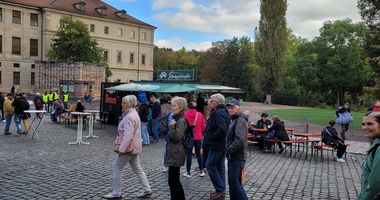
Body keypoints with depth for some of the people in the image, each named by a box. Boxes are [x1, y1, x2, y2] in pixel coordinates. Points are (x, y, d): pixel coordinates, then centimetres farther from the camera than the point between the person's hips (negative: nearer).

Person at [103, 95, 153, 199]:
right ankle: (147, 190, 19)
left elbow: (128, 136, -26)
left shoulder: (129, 117, -20)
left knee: (116, 168, 2)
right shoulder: (134, 114, 13)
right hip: (135, 147, 10)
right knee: (137, 168, 15)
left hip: (128, 147, -10)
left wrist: (122, 149, -26)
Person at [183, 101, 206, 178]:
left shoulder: (186, 114, -11)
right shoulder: (200, 114, -2)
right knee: (198, 153, 15)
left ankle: (188, 172, 10)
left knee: (189, 154, 5)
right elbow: (203, 126, 3)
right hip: (198, 137, 3)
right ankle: (201, 171, 20)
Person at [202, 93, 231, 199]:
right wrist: (209, 135, 11)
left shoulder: (218, 113, -19)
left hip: (216, 145, -10)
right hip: (222, 145, 10)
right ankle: (221, 190, 22)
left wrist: (210, 138, -17)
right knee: (220, 166, 14)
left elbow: (222, 130, -28)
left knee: (210, 165, -3)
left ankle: (220, 189, 2)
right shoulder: (224, 111, 13)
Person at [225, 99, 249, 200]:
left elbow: (239, 141, -25)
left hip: (237, 158, -10)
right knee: (233, 182, 17)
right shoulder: (235, 120, 17)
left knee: (235, 183, -5)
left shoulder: (240, 120, -16)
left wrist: (229, 150, -16)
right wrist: (228, 151, 13)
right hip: (234, 157, 10)